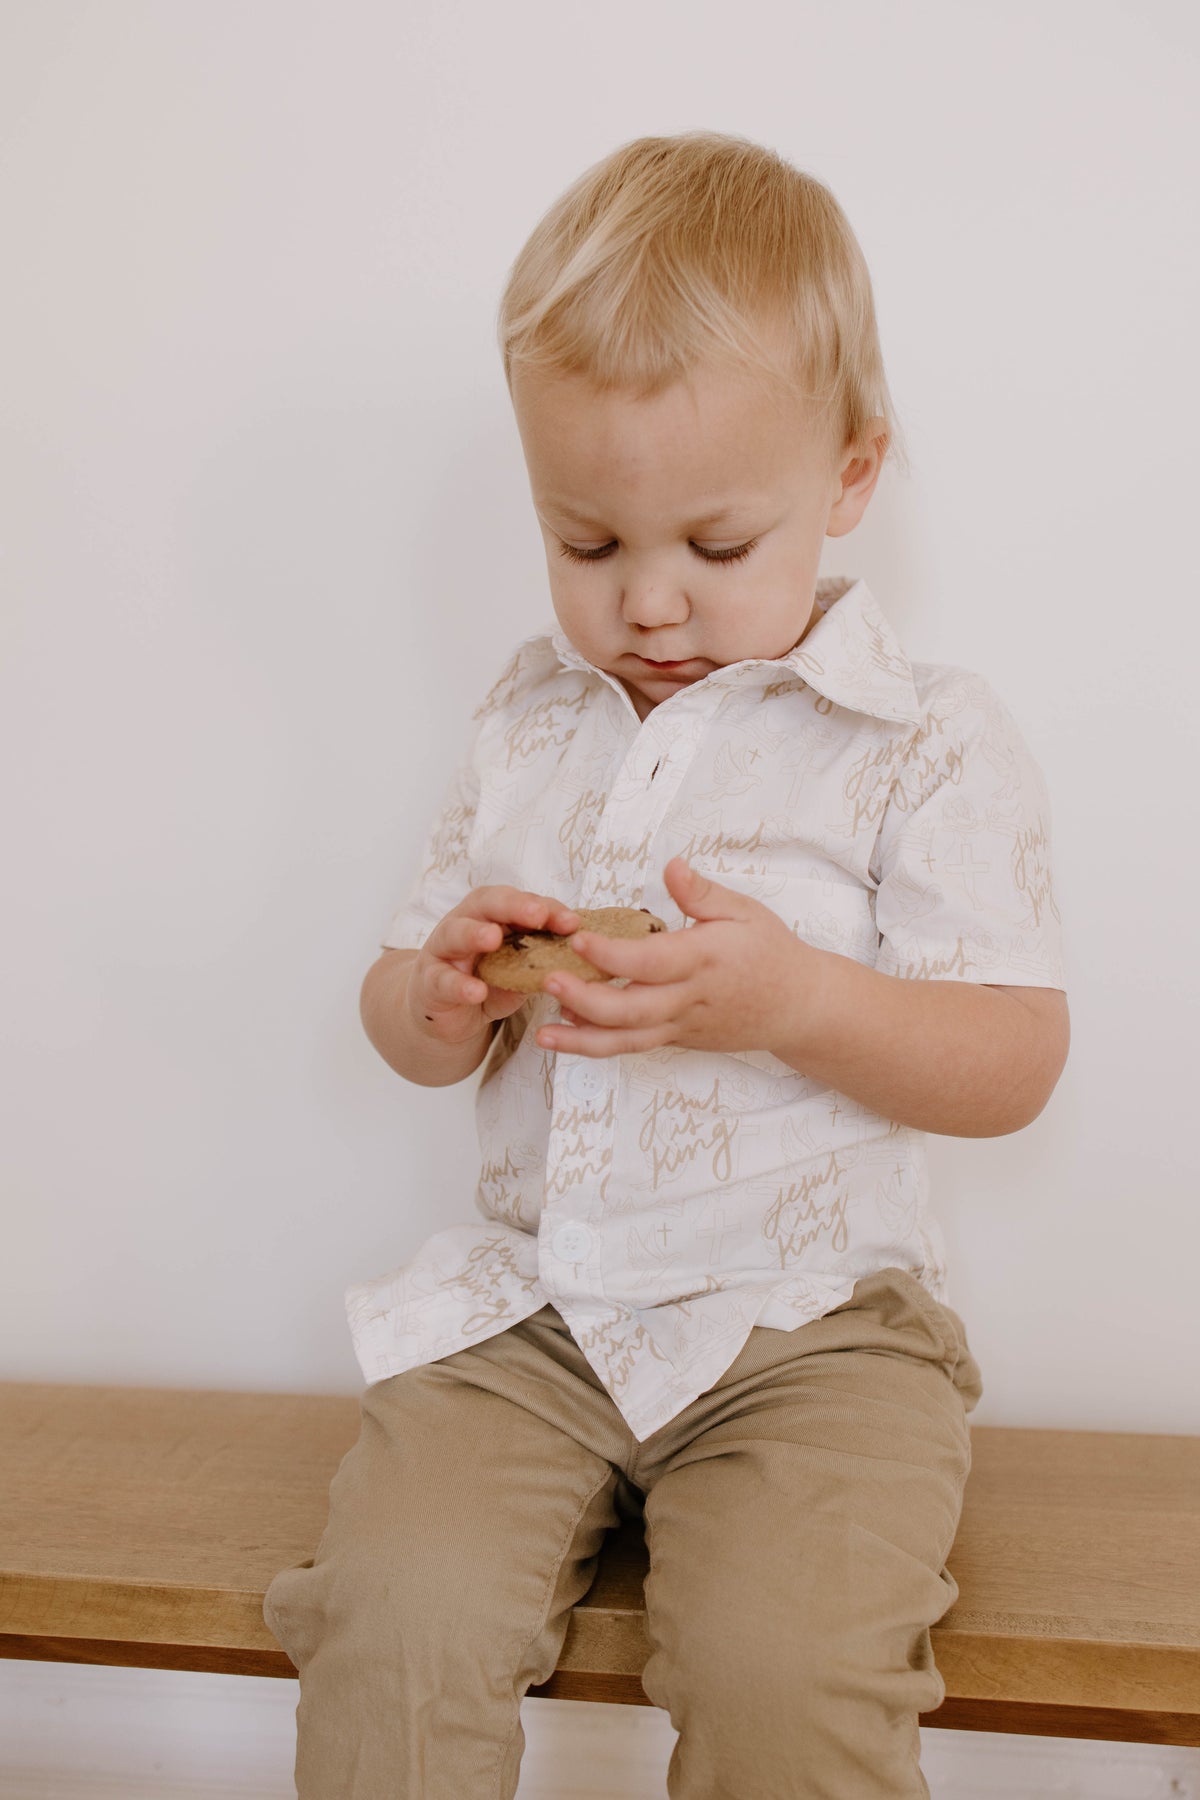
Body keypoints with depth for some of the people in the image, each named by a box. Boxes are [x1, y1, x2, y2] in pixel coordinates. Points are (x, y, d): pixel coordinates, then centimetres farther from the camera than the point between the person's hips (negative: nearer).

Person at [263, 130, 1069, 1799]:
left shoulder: (932, 740, -4)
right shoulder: (526, 722, 9)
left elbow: (1013, 1065, -7)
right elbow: (400, 1008, 14)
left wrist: (792, 999, -24)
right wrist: (443, 999, -11)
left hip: (809, 1322, -3)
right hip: (525, 1311, 4)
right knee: (389, 1625, -16)